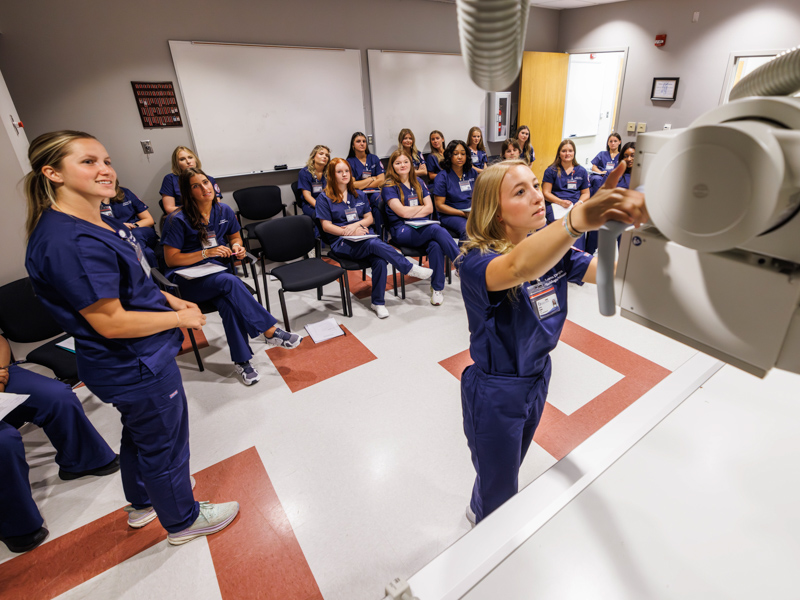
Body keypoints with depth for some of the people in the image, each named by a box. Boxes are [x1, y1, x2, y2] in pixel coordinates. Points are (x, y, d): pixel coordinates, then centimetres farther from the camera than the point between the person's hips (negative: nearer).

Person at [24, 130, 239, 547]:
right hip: (136, 368, -10)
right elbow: (111, 323, -28)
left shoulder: (96, 223, 3)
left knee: (140, 433, 29)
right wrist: (181, 318, -18)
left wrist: (168, 298, 3)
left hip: (130, 361, 10)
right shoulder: (68, 243, -29)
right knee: (164, 444, 12)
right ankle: (183, 520, 38)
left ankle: (143, 502, 55)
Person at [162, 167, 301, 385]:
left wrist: (237, 247, -4)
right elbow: (171, 259, -9)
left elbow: (235, 237, 21)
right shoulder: (178, 220, -8)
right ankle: (270, 331, -30)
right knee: (230, 281, -35)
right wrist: (206, 253, -19)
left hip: (217, 271, 4)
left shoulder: (224, 211, 5)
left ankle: (242, 360, -24)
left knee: (228, 301, -32)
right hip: (188, 280, -3)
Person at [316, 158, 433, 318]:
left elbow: (369, 218, 16)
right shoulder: (324, 198, 6)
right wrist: (348, 232, -13)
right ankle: (410, 268, -25)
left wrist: (356, 224, -6)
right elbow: (326, 226, -1)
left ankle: (378, 303, -18)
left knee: (380, 260, -30)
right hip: (342, 242, -4)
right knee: (374, 244, -35)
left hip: (365, 234, 4)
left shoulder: (359, 195, 21)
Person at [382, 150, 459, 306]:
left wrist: (411, 214, -7)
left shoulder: (418, 182, 18)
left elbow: (430, 208, 8)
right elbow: (403, 212, -9)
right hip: (402, 231, -4)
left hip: (423, 227, 4)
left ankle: (437, 288, -19)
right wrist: (422, 207, 4)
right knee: (437, 229, -32)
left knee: (435, 245, -31)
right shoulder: (389, 186, 2)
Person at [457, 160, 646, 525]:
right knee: (500, 493, 17)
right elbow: (517, 268, -51)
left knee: (510, 467, 32)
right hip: (495, 394, -7)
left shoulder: (551, 249, -5)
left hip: (537, 379, 7)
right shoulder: (475, 261, -28)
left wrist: (639, 223, -37)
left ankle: (477, 510, 64)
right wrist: (580, 217, -66)